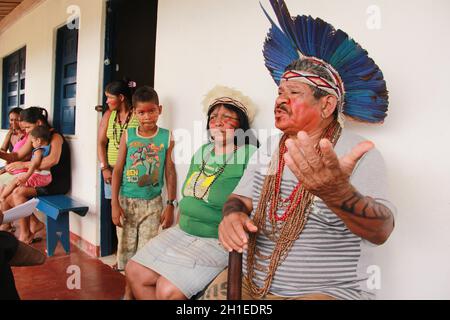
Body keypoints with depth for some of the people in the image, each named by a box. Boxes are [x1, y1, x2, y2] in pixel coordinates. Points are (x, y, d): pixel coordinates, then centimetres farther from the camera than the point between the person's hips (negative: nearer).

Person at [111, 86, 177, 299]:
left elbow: (170, 172, -2)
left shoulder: (167, 137, -5)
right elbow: (118, 170, -1)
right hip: (127, 201, 1)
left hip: (152, 203, -1)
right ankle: (128, 292, 31)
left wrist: (170, 205, -4)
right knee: (127, 248, 12)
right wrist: (115, 203, -6)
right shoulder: (128, 135, -3)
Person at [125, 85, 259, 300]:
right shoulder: (202, 152, 10)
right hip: (183, 233, 8)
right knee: (135, 272, 3)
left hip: (218, 241, -8)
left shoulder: (250, 156, -15)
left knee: (168, 290, -20)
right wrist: (177, 230, 14)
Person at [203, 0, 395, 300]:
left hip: (328, 290, -4)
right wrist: (233, 215, -16)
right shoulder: (269, 148, 7)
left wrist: (337, 191, -44)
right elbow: (241, 197, 8)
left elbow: (380, 230, -23)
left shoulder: (359, 154, -12)